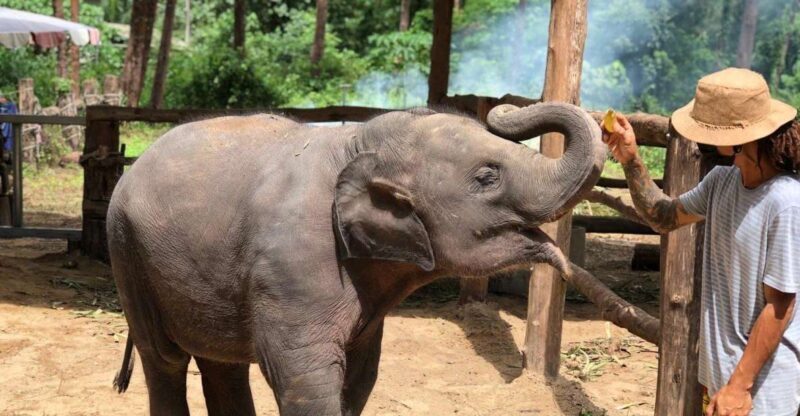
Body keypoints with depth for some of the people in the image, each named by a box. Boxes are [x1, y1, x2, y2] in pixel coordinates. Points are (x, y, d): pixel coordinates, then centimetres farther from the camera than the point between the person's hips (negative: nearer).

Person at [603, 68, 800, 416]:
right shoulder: (721, 181, -2)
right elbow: (665, 219, 14)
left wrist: (740, 386, -18)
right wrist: (631, 161, 1)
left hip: (760, 382, -7)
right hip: (720, 366, 7)